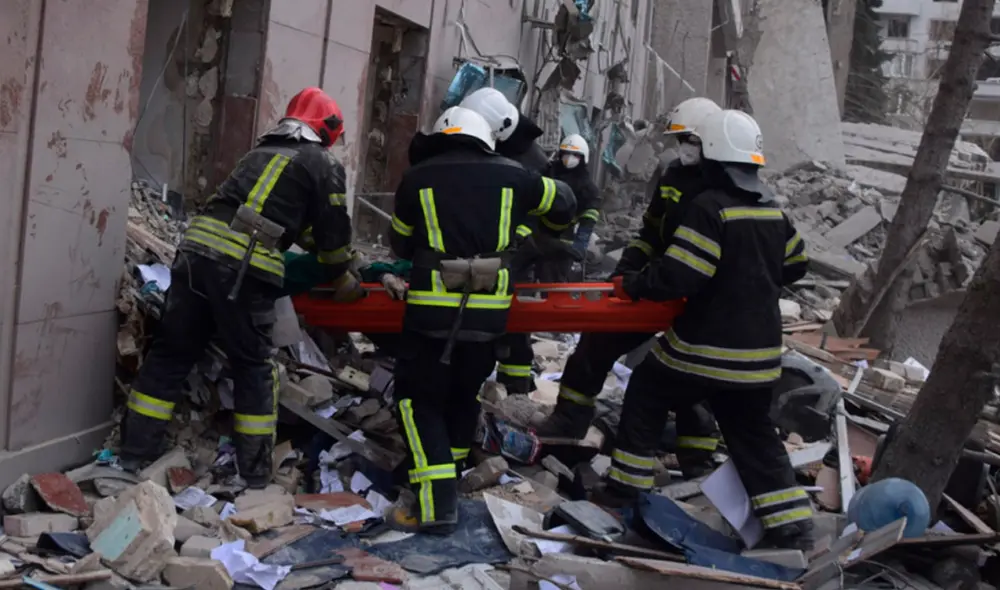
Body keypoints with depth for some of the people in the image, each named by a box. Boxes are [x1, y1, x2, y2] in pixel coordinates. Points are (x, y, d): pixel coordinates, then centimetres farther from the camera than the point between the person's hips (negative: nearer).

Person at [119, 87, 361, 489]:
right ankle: (254, 472, 11)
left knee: (171, 353, 12)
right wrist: (341, 278, 28)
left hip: (198, 248, 6)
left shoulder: (261, 151, 29)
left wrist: (311, 239, 53)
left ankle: (135, 453, 16)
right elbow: (332, 230, 12)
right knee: (253, 367, 6)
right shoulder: (323, 164, 10)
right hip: (245, 267, -6)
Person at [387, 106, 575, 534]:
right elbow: (562, 205, 23)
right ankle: (450, 471, 37)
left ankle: (437, 505, -3)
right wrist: (550, 231, 45)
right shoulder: (511, 176, 6)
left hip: (432, 309, -2)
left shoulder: (416, 179, 2)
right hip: (490, 311, 3)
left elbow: (400, 246, 14)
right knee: (464, 393, 22)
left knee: (419, 398, 7)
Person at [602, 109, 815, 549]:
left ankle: (627, 483, 20)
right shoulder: (774, 211, 6)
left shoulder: (708, 208, -18)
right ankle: (790, 522, 10)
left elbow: (676, 276, -22)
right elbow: (795, 265, 20)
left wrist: (631, 285, -6)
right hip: (758, 349, 6)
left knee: (646, 393, 17)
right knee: (753, 433, 15)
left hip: (704, 348, -6)